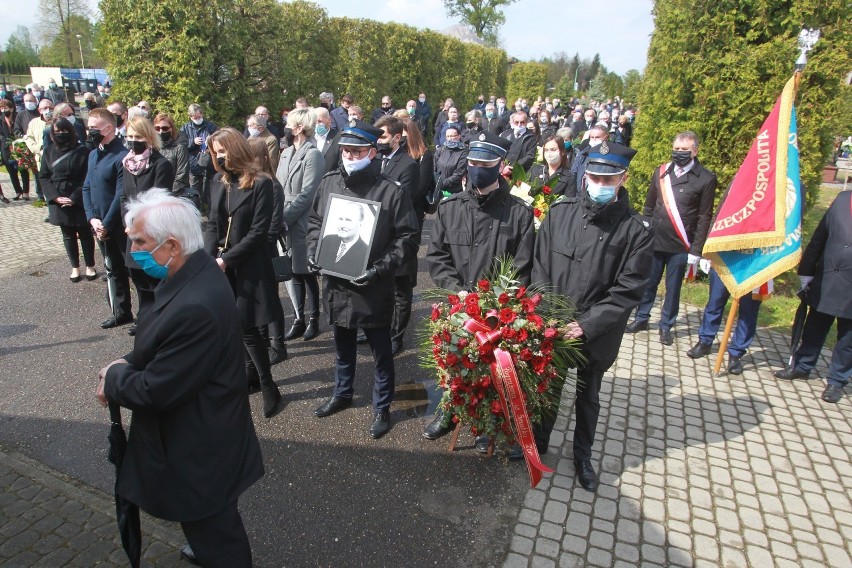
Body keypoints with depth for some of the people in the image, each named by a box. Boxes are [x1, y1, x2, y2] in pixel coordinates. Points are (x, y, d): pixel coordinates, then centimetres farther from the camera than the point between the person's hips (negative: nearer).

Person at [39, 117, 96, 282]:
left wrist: (75, 198, -15)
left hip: (80, 200, -3)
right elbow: (44, 177, 5)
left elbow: (87, 177, -9)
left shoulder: (82, 150, -6)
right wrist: (55, 197, -9)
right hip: (59, 201, 3)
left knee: (85, 234, 6)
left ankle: (90, 266, 19)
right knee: (68, 236, 11)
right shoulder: (49, 151, 5)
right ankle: (75, 267, 22)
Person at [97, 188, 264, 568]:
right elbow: (163, 346, 12)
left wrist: (113, 376, -8)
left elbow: (155, 391, -27)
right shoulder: (195, 273, -3)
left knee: (213, 527, 15)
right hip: (202, 431, 9)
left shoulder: (195, 307, -35)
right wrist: (126, 365, -3)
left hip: (200, 447, -9)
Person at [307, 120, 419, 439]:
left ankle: (382, 408, 30)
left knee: (381, 350, 12)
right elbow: (314, 221, 14)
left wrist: (381, 267, -23)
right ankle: (342, 394, 46)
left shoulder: (390, 191, -15)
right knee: (343, 345, 24)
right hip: (336, 283, 5)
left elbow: (407, 237, -12)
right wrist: (313, 251, -2)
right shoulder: (329, 183, 1)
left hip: (374, 288, -5)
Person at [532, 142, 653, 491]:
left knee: (588, 397, 19)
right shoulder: (560, 212, -6)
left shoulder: (636, 230, -12)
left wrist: (586, 325, -19)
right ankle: (539, 442, 45)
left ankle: (583, 457, 42)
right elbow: (540, 268, -3)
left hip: (598, 335, -1)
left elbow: (628, 290, -13)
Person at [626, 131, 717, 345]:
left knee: (673, 288, 9)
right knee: (648, 283, 13)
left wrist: (696, 250, -7)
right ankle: (641, 318, 29)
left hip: (680, 246, -3)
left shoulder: (706, 179, -4)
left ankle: (666, 326, 24)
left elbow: (704, 217, -4)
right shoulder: (661, 172, 6)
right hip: (654, 241, 3)